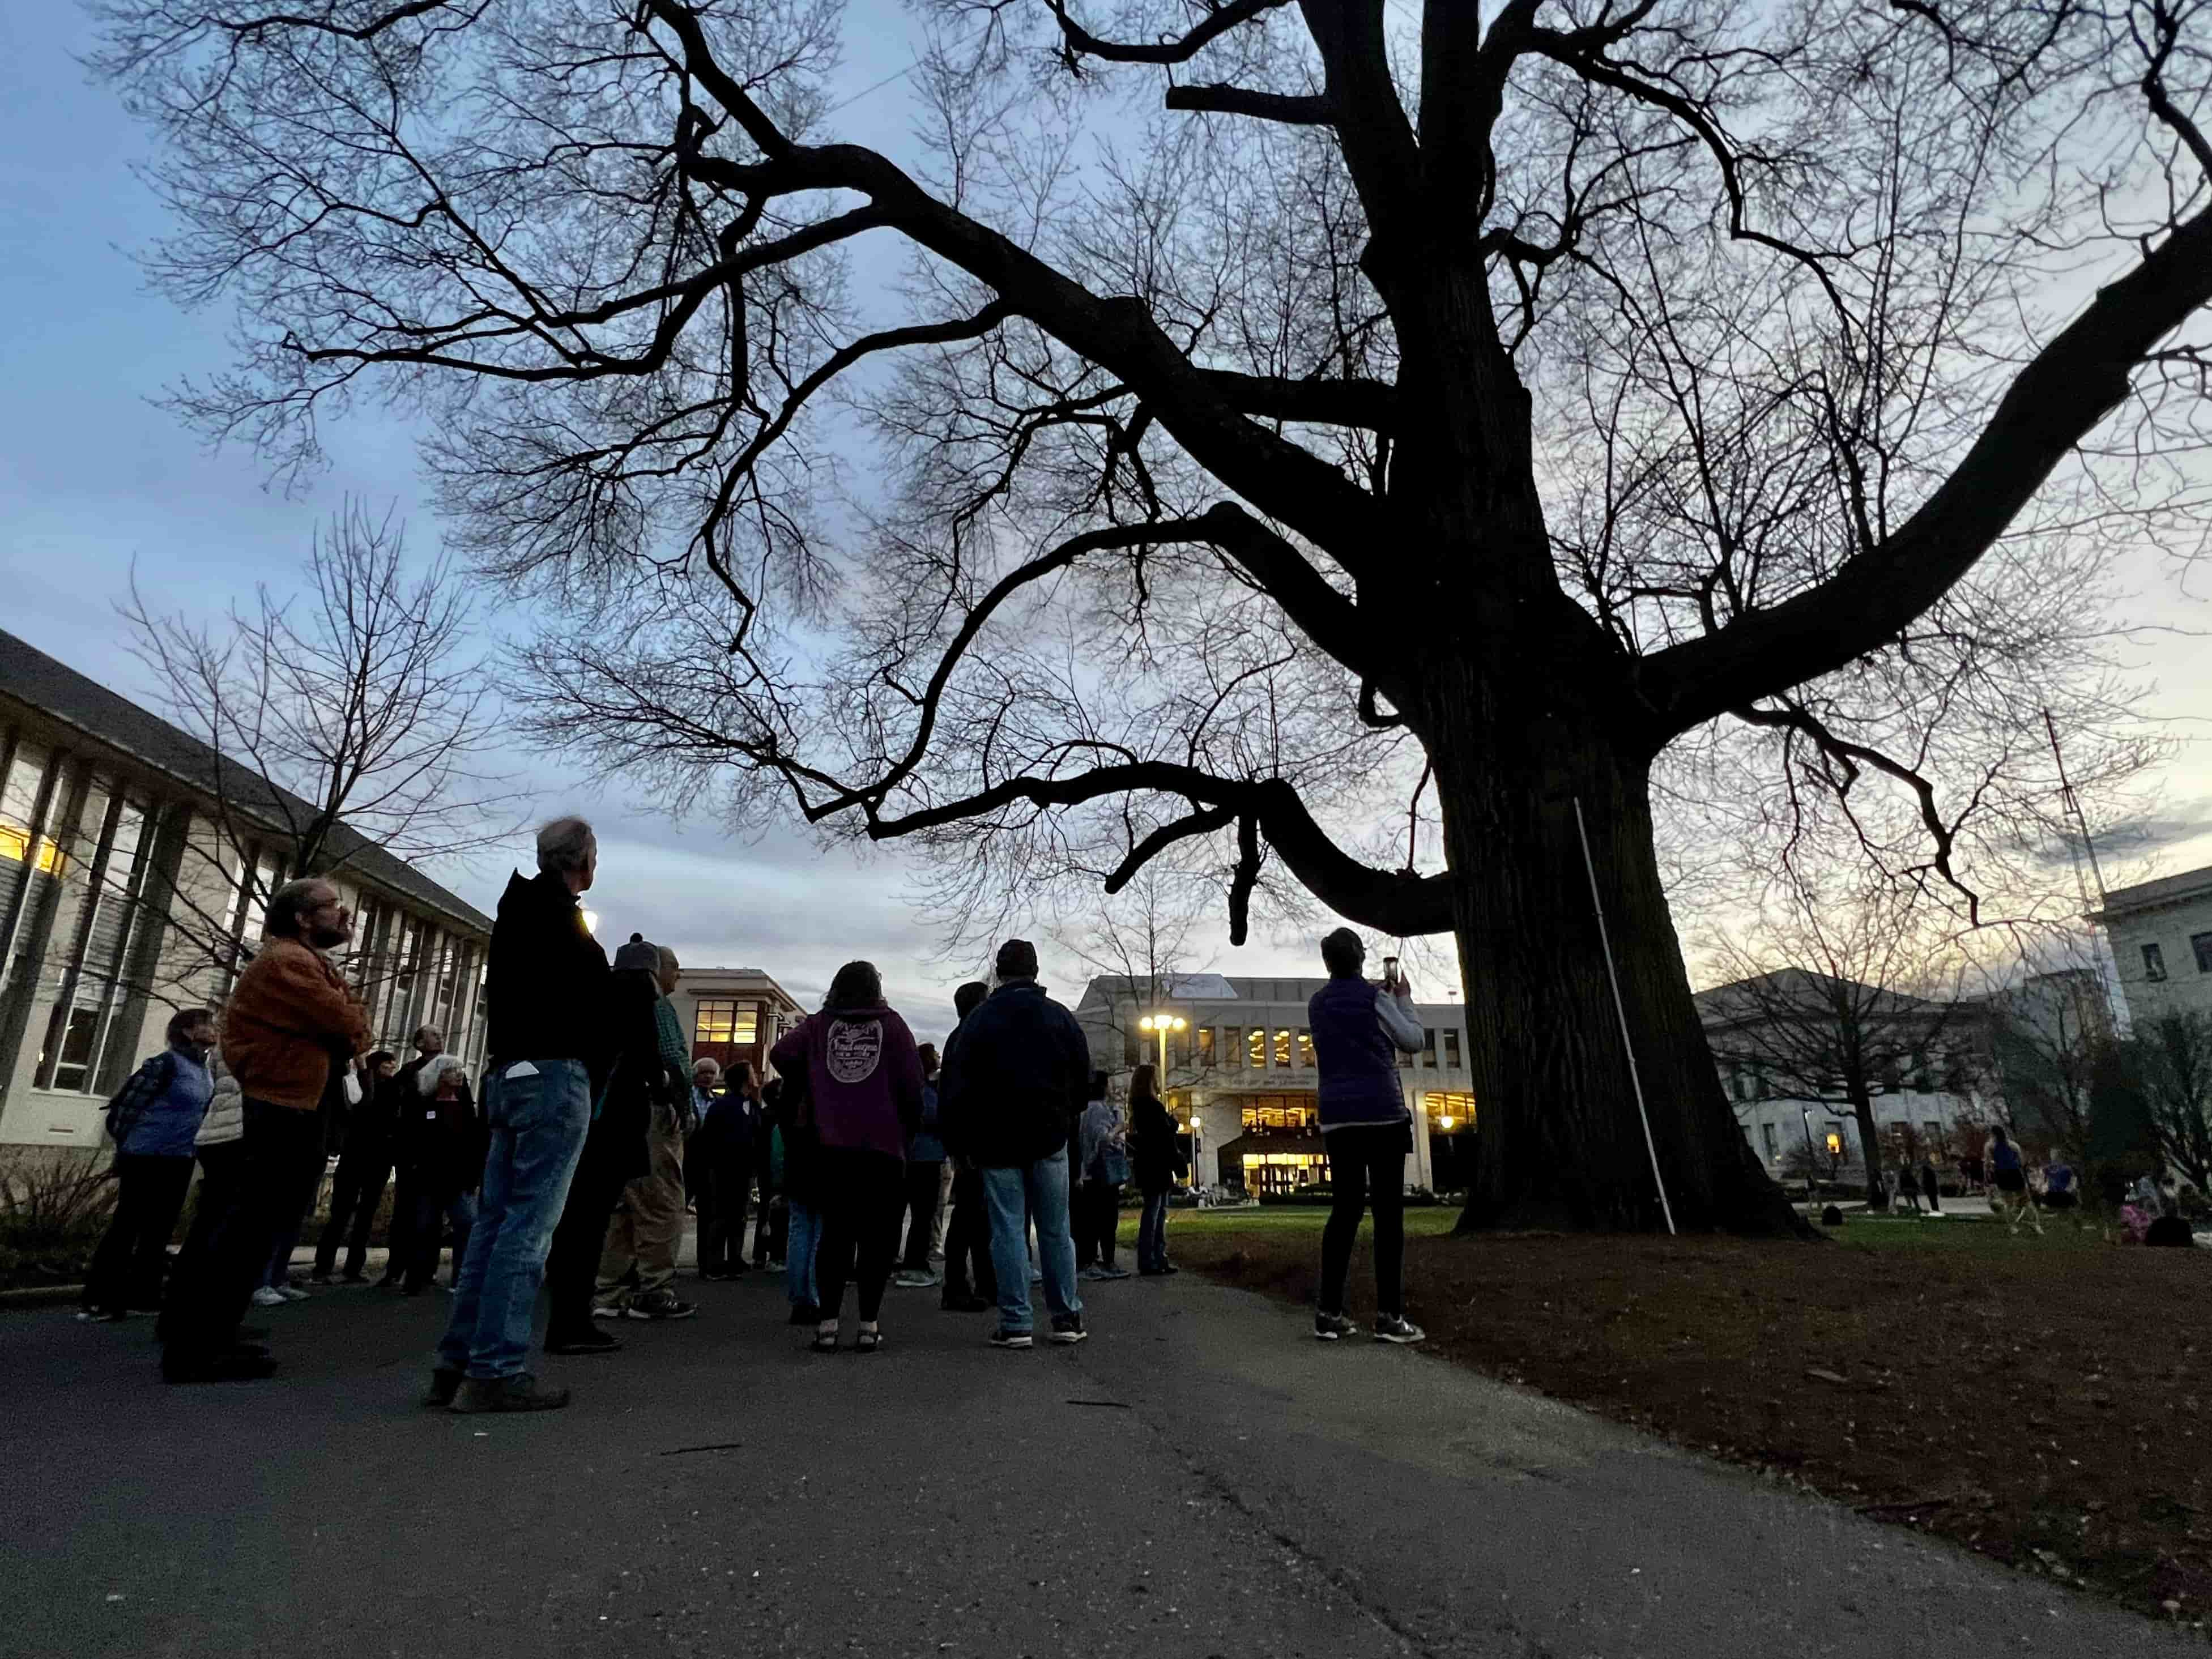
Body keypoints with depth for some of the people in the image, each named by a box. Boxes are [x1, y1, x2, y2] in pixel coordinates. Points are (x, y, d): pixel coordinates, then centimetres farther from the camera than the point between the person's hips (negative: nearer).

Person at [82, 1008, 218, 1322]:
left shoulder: (206, 1074, 10)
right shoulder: (167, 1063, -13)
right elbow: (129, 1105, -10)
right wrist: (128, 1149, -2)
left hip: (179, 1161, 7)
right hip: (147, 1158, -7)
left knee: (160, 1228, 10)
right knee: (126, 1225, -2)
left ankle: (145, 1295, 18)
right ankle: (100, 1299, 5)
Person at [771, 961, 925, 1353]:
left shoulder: (818, 1026, 8)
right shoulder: (892, 1025, 3)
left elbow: (780, 1055, -4)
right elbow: (912, 1083, -3)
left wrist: (812, 1082, 13)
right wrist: (910, 1128, 10)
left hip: (832, 1147, 2)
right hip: (883, 1146, -2)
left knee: (835, 1232, 8)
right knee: (876, 1235, 4)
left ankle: (828, 1323, 5)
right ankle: (869, 1325, 3)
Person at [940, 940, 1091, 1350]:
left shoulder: (977, 1021, 0)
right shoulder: (1060, 1017, 3)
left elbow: (959, 1085, -1)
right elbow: (1083, 1079, 5)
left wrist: (961, 1141, 6)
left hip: (996, 1140, -1)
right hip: (1048, 1138, 1)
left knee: (1008, 1230, 3)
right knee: (1056, 1230, 8)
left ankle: (1016, 1323, 2)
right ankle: (1067, 1317, 11)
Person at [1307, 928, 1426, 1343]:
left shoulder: (1317, 1005, 11)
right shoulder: (1374, 998, -5)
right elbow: (1413, 1042, 4)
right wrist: (1403, 999, 16)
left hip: (1337, 1118, 5)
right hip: (1382, 1114, -5)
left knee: (1345, 1208, 8)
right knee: (1388, 1212, -1)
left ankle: (1329, 1313, 4)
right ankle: (1389, 1316, -4)